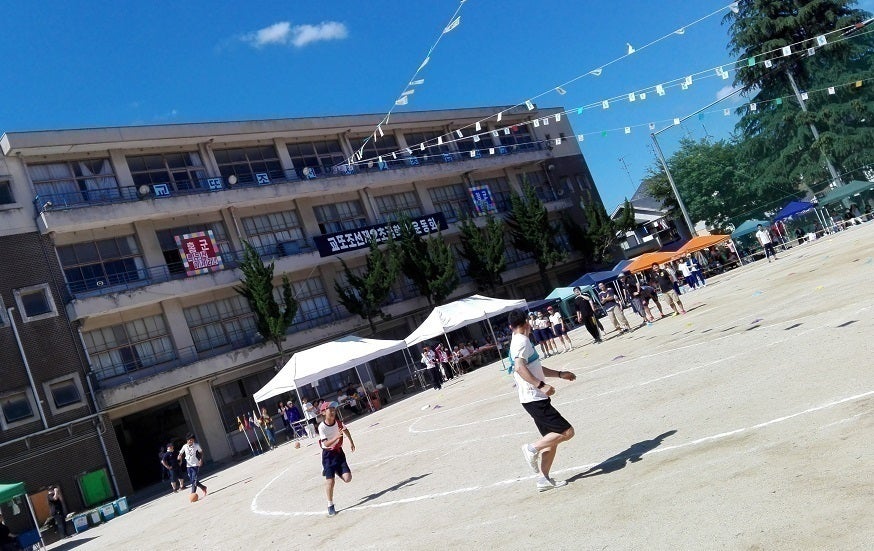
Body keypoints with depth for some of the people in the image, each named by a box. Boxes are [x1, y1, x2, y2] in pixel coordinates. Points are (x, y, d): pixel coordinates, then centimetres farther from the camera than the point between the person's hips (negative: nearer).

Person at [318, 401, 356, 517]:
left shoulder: (338, 422, -6)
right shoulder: (322, 427, -20)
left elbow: (345, 430, 18)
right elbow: (326, 443, -28)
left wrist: (351, 442, 22)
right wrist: (336, 437, -41)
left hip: (339, 452, 4)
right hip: (328, 454, -4)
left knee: (347, 478, -5)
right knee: (330, 481, -7)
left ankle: (336, 471, 30)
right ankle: (330, 506, 11)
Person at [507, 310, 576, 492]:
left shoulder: (518, 341, 19)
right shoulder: (522, 341, -12)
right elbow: (519, 368, -27)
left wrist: (560, 374, 30)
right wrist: (541, 385, -31)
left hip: (534, 399, 10)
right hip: (534, 399, -10)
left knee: (552, 439, 13)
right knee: (567, 432, -11)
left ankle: (544, 479, 14)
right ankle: (532, 448, -5)